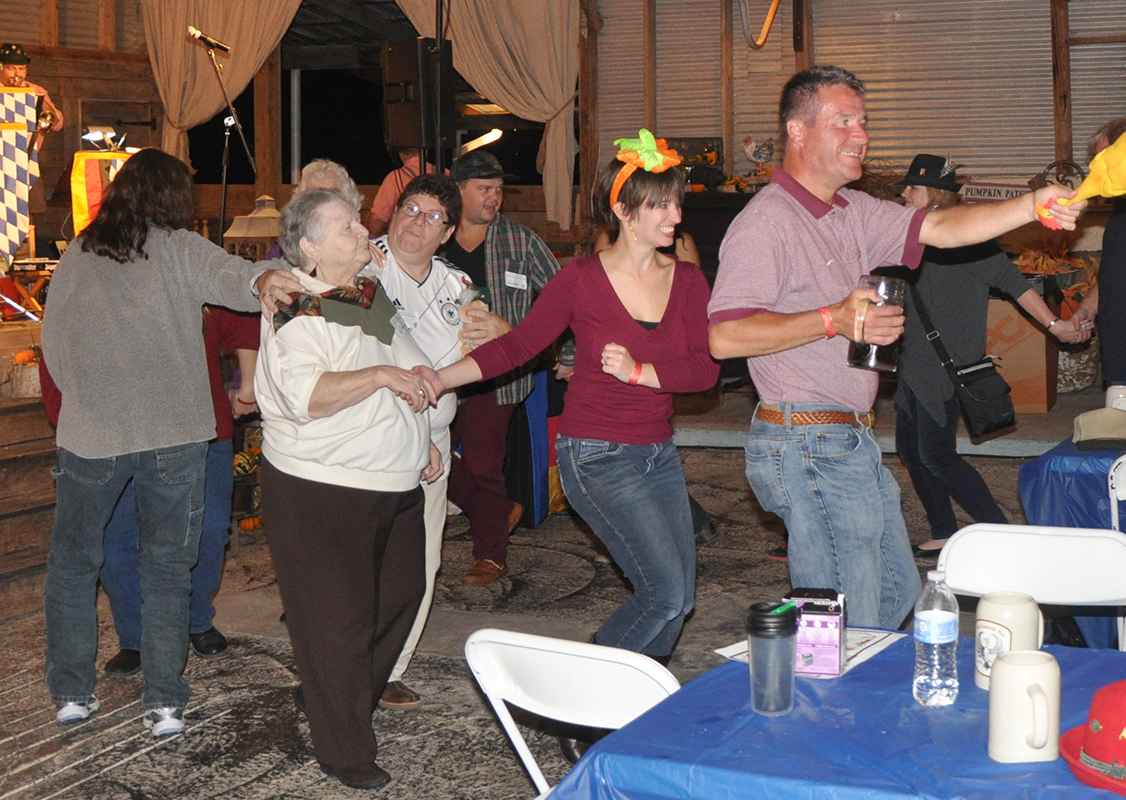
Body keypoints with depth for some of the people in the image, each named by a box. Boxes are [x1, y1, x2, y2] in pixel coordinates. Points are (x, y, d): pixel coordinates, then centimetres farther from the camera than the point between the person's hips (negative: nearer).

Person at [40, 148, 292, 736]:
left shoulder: (75, 258, 6)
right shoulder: (179, 249, -3)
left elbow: (52, 344, 10)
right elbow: (234, 279, -21)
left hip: (90, 435, 1)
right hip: (174, 433, -1)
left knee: (72, 561, 18)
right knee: (167, 566, 10)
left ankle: (71, 692, 19)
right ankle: (164, 701, 9)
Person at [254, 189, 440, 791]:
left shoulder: (372, 294, 11)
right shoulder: (296, 312, -16)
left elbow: (409, 373, 22)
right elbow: (307, 396, -30)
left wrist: (423, 441, 13)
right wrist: (382, 375, -26)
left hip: (394, 483, 9)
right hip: (321, 490, -9)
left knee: (400, 594, 19)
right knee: (338, 618, 0)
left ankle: (323, 698, 38)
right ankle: (346, 752, 13)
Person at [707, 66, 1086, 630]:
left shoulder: (853, 212, 13)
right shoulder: (765, 222, -15)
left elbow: (941, 228, 4)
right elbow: (724, 336, -24)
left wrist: (1032, 205, -10)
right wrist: (834, 320, -25)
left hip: (851, 441, 10)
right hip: (808, 449, -10)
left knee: (897, 590, 20)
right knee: (847, 626, -3)